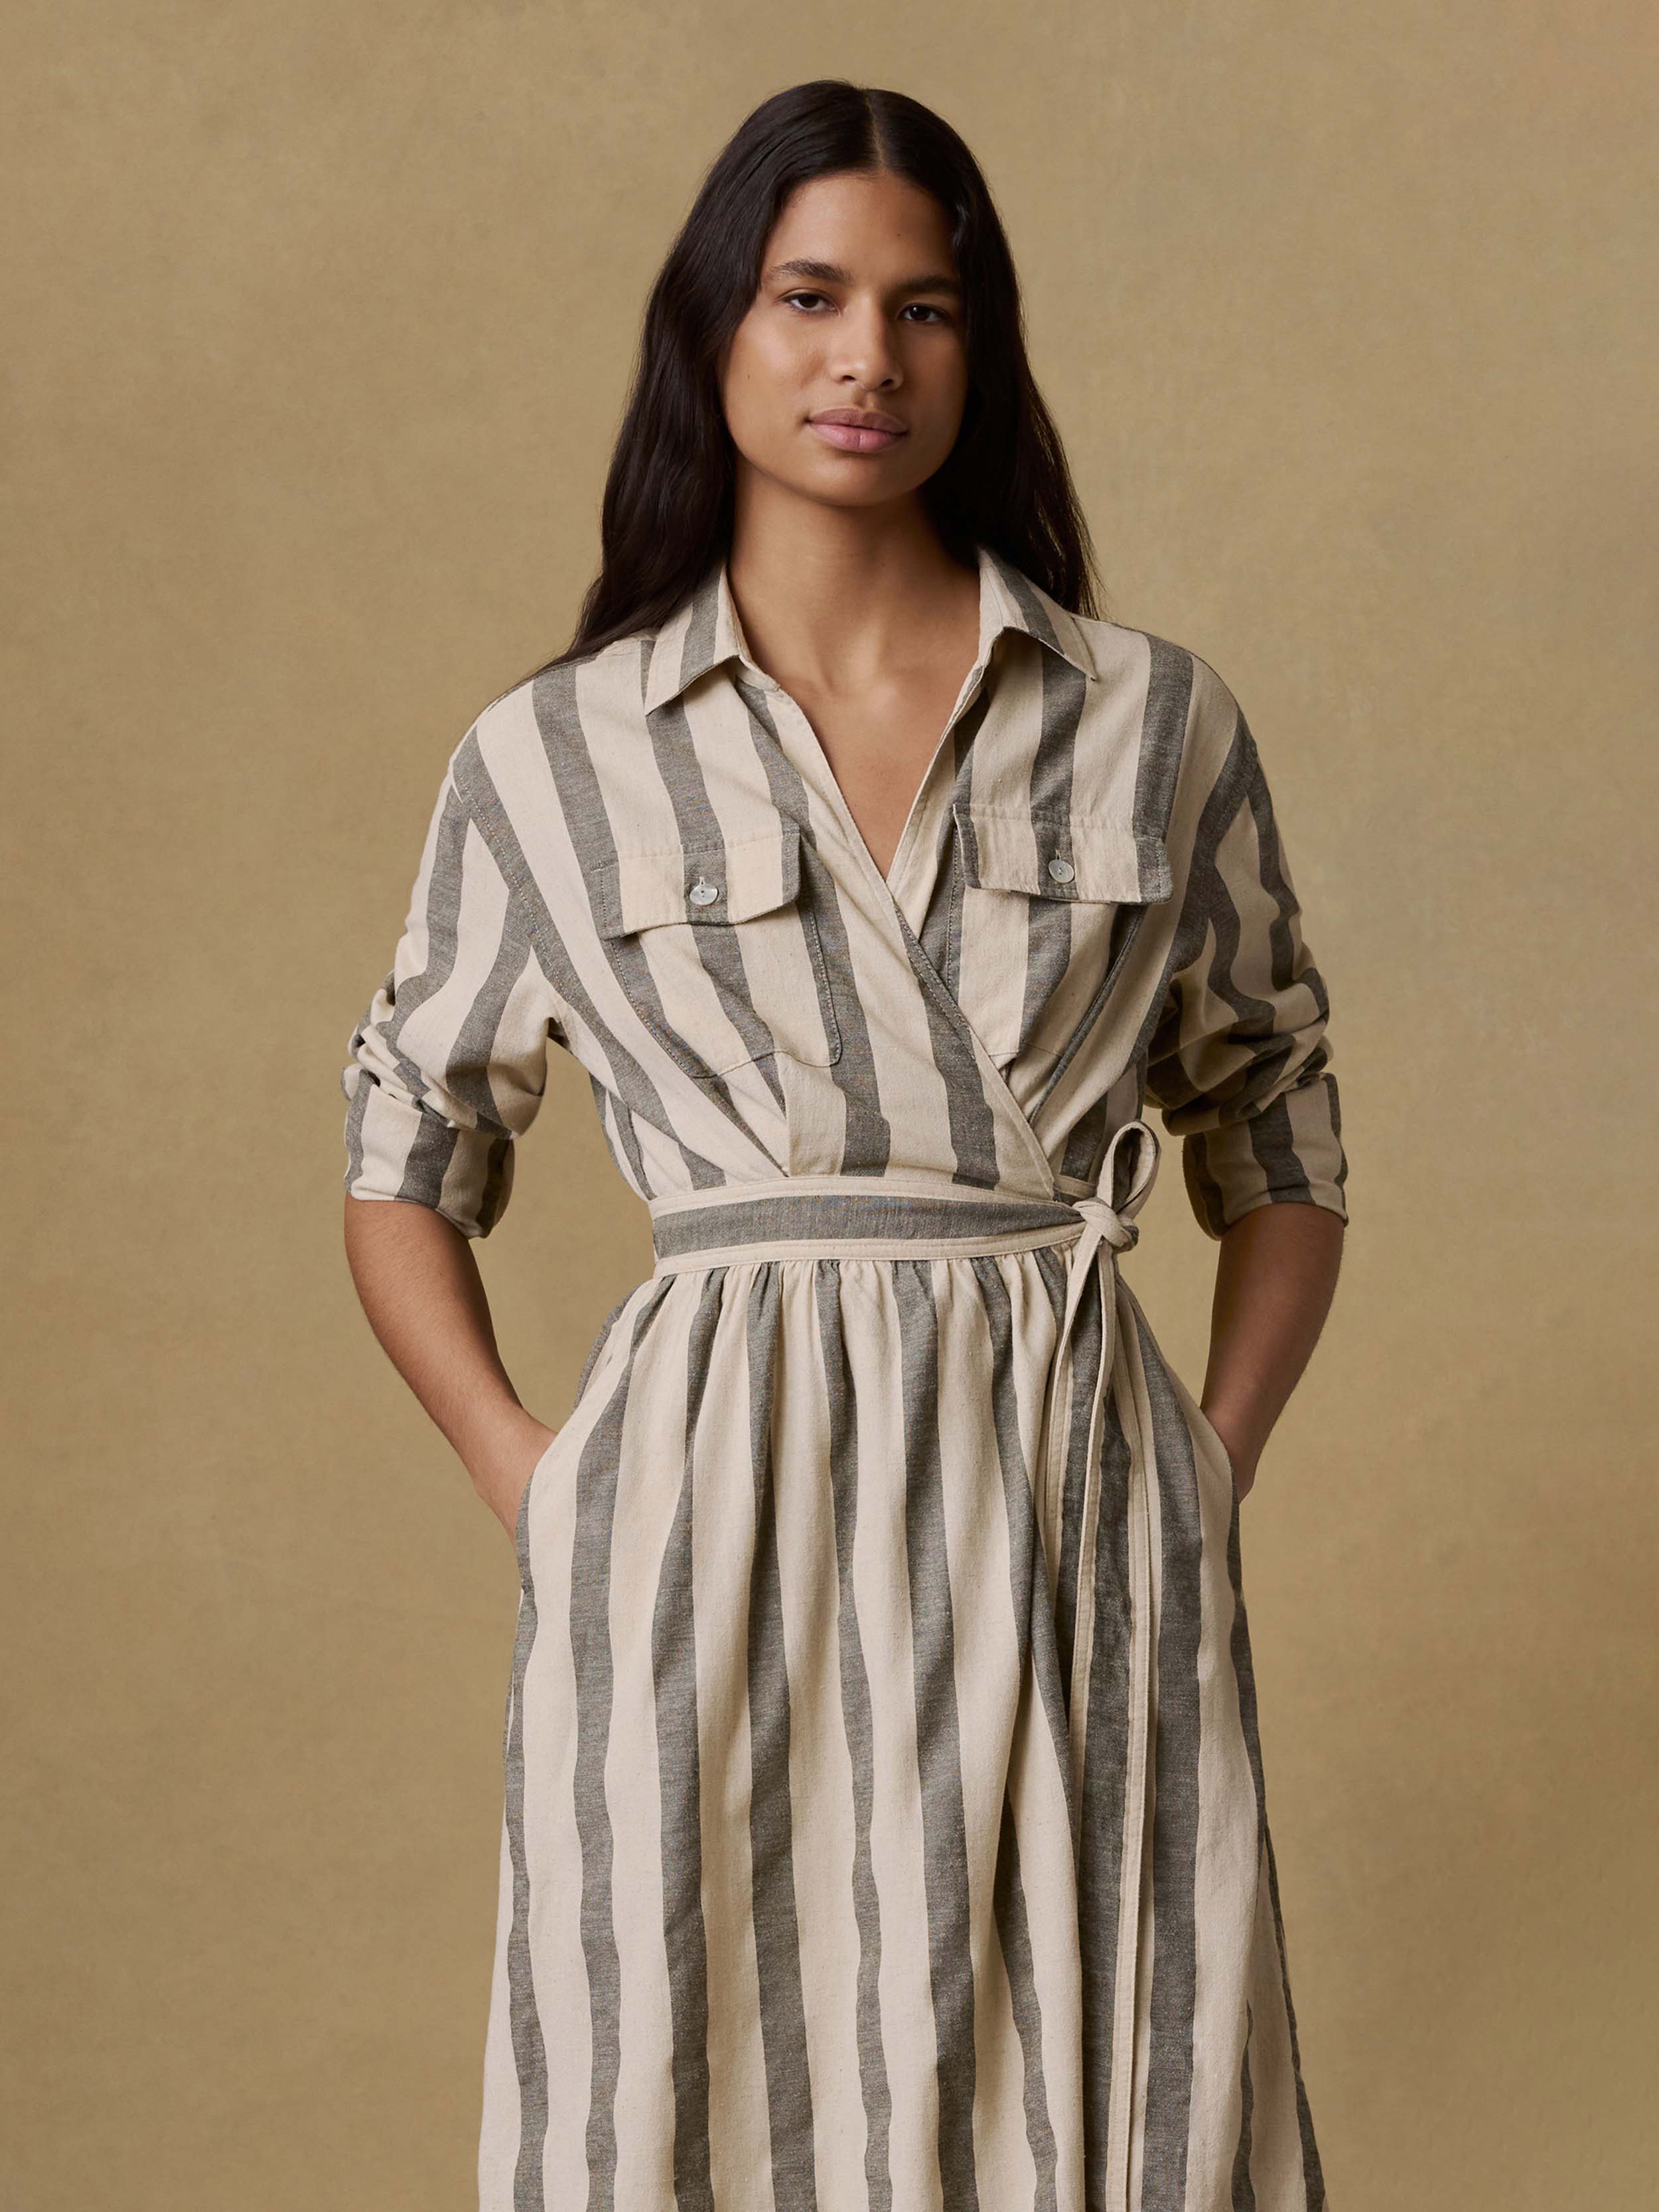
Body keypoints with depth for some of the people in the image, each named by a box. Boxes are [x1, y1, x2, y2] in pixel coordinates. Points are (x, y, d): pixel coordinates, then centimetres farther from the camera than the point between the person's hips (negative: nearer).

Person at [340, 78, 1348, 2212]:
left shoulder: (1159, 726, 7)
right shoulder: (550, 757, 5)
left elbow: (1281, 1143, 15)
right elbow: (403, 1168, 14)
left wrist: (1213, 1463, 2)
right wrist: (531, 1484, 1)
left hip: (1077, 1526, 1)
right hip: (711, 1531, -1)